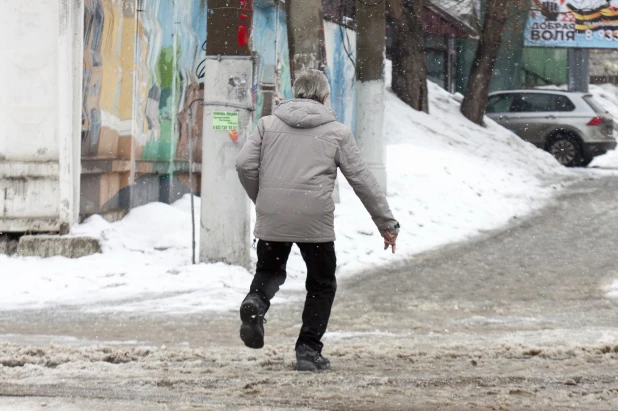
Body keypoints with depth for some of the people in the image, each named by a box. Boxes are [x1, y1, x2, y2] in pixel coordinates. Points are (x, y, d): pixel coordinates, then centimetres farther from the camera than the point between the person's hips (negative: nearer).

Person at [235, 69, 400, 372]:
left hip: (271, 220, 2)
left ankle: (256, 301, -11)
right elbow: (362, 180, 7)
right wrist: (387, 223, 12)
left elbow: (245, 165, 2)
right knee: (322, 284, 15)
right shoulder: (336, 132, 8)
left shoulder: (268, 124, 11)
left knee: (269, 270, 23)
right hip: (315, 219, -2)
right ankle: (308, 351, 8)